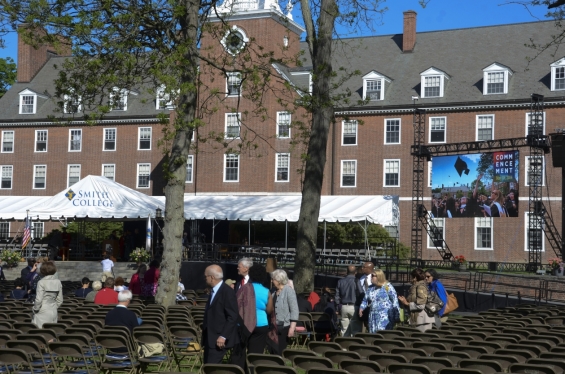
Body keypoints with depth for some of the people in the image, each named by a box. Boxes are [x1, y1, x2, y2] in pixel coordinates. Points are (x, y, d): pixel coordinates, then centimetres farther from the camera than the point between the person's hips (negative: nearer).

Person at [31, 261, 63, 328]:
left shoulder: (41, 282, -13)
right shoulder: (58, 282, 3)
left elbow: (38, 299, -14)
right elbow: (60, 300, 7)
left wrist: (35, 309, 0)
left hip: (43, 313, -5)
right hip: (54, 312, 5)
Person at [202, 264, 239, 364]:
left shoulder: (227, 292, -15)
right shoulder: (213, 291, 13)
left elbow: (232, 317, -18)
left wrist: (223, 336, -21)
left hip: (218, 339, -9)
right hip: (210, 338, 9)